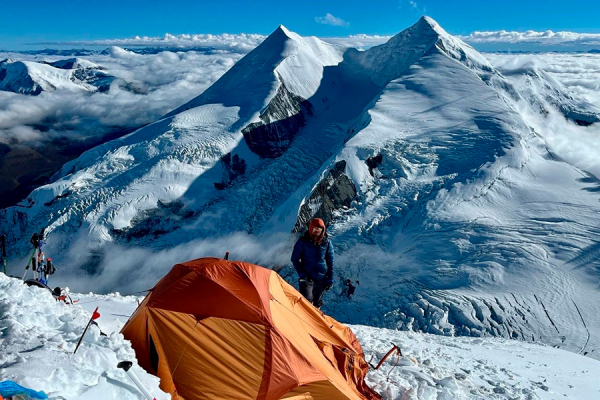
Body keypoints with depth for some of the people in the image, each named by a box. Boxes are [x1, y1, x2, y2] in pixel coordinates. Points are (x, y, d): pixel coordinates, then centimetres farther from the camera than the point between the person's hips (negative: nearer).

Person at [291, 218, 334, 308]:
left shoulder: (327, 243, -1)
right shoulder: (303, 242, -9)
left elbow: (330, 262, 6)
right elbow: (295, 259, -3)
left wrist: (330, 279, 2)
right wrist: (301, 274, -11)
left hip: (321, 279, 3)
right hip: (307, 278, -3)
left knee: (317, 303, 15)